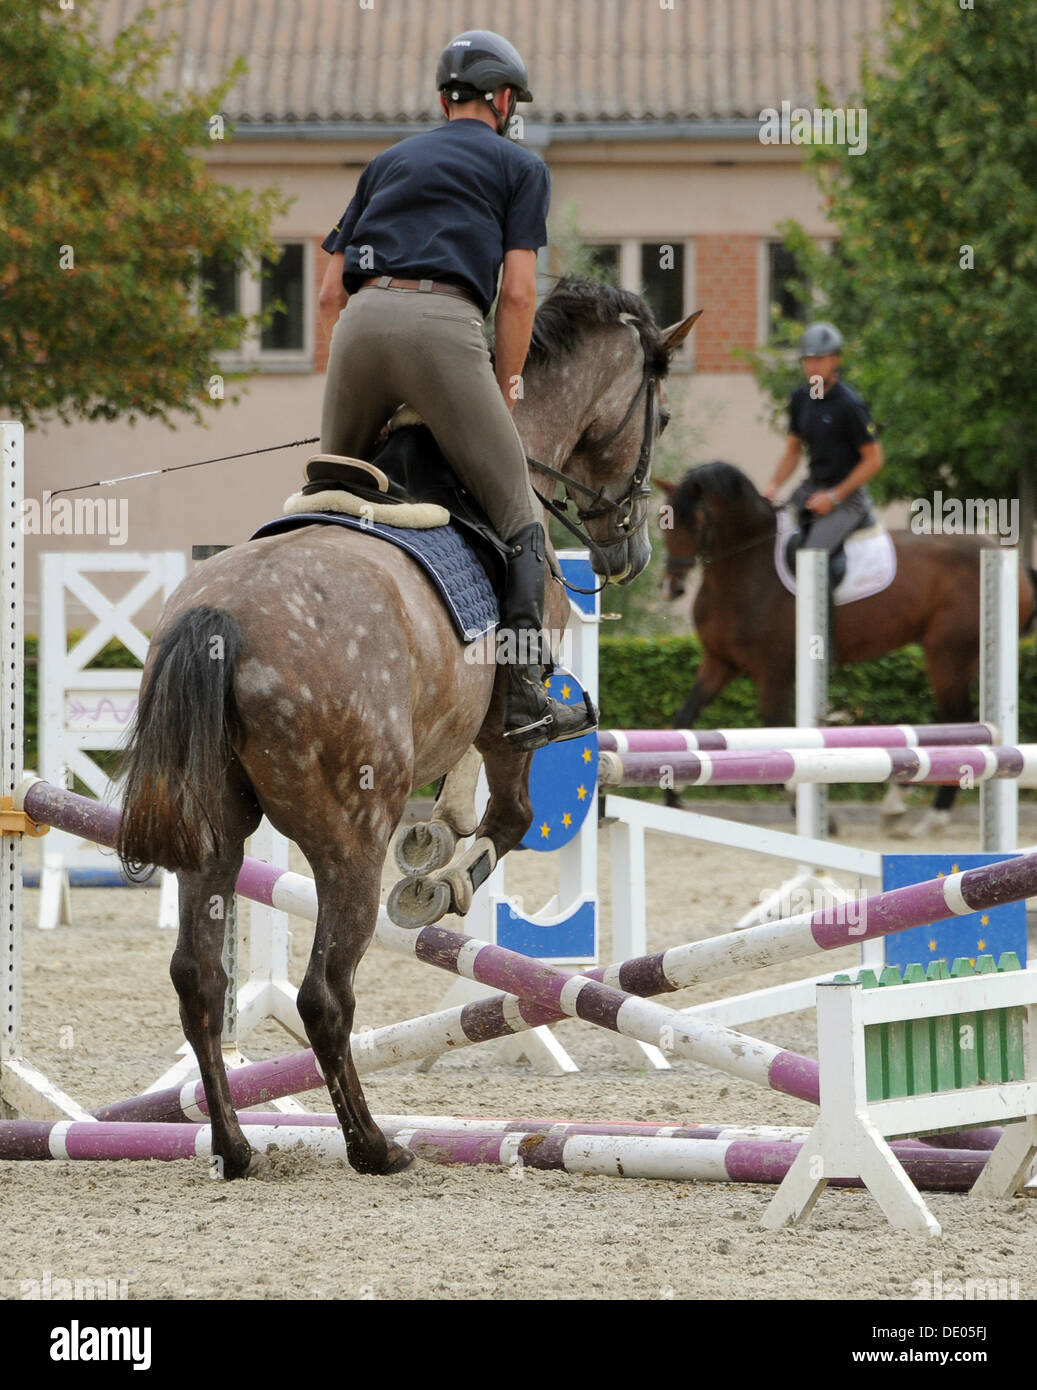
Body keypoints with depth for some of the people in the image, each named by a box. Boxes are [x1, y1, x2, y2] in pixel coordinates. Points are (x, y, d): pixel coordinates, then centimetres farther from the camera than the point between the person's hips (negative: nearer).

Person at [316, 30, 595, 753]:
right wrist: (502, 395, 14)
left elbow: (331, 292, 25)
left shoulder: (388, 162, 30)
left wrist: (377, 392, 29)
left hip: (360, 319, 4)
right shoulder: (521, 166, 18)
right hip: (443, 322, -4)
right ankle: (524, 697, -5)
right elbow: (518, 293, 6)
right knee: (518, 516, 3)